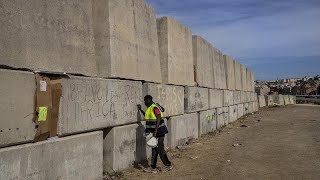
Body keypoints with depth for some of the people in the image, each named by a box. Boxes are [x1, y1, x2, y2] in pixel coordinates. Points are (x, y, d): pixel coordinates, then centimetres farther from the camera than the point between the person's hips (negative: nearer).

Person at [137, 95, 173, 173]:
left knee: (160, 149, -2)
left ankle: (168, 165, 14)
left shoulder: (154, 107, -17)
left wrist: (155, 130, -27)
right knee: (154, 149, 11)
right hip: (154, 132, 10)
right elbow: (147, 116, 31)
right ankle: (153, 167, 18)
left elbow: (159, 118, -23)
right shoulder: (149, 108, 13)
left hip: (159, 132, -10)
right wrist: (140, 110, 24)